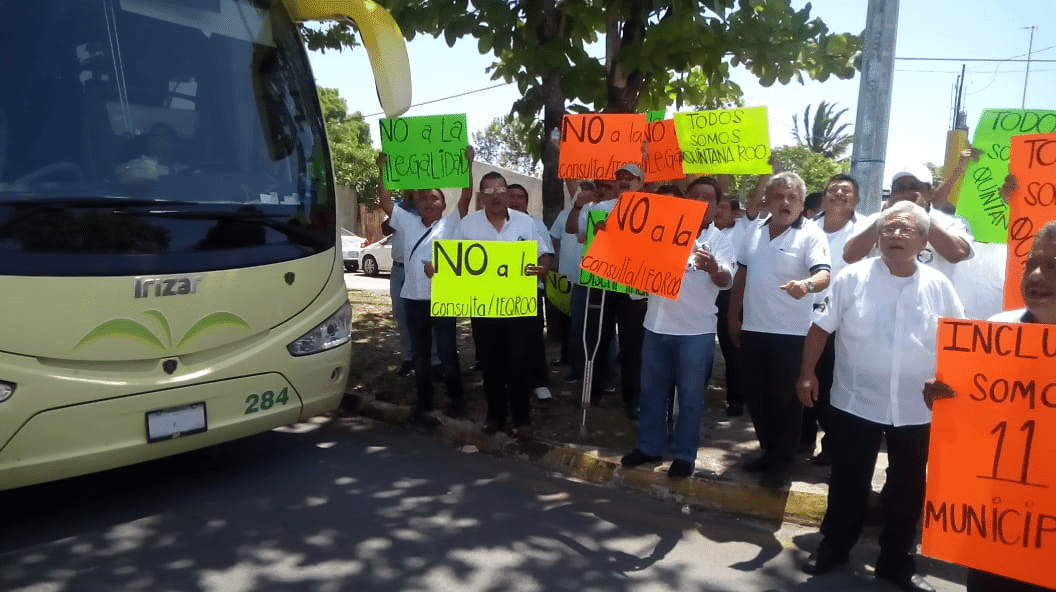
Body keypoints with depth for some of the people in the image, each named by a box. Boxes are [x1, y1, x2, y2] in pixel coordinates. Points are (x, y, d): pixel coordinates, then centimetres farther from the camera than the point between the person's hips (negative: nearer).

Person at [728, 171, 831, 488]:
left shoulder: (811, 235, -9)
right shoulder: (755, 231, 9)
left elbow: (824, 274, -22)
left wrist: (807, 285, -45)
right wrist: (733, 316, 14)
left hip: (790, 332, -6)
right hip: (753, 328, 6)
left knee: (785, 399, 3)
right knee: (755, 395, 14)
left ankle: (782, 462, 18)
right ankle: (769, 451, 32)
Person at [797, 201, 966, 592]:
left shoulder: (938, 286, 2)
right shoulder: (853, 277, -4)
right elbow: (822, 326, 0)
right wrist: (807, 373, -5)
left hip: (917, 409, 2)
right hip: (856, 402, -2)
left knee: (908, 488, 12)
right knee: (848, 482, 9)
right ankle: (834, 546, 29)